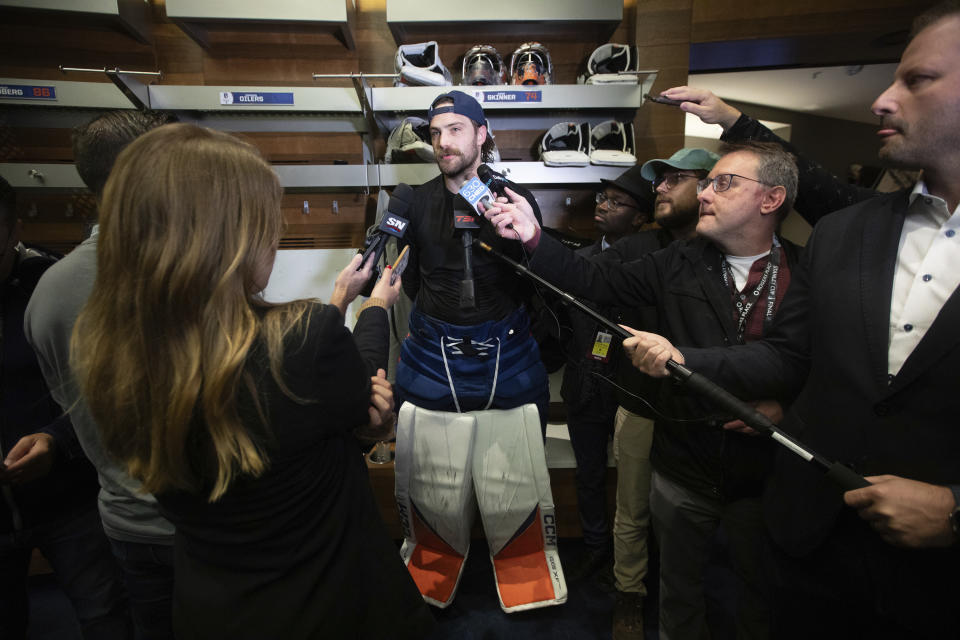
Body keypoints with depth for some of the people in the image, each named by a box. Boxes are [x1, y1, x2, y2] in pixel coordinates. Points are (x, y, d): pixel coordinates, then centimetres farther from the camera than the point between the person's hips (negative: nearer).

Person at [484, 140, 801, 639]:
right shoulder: (679, 265, -5)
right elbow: (593, 281, -9)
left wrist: (785, 407, -18)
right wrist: (533, 238, -20)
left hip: (763, 478, -1)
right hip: (682, 471, 1)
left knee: (761, 589, 24)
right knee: (680, 586, 22)